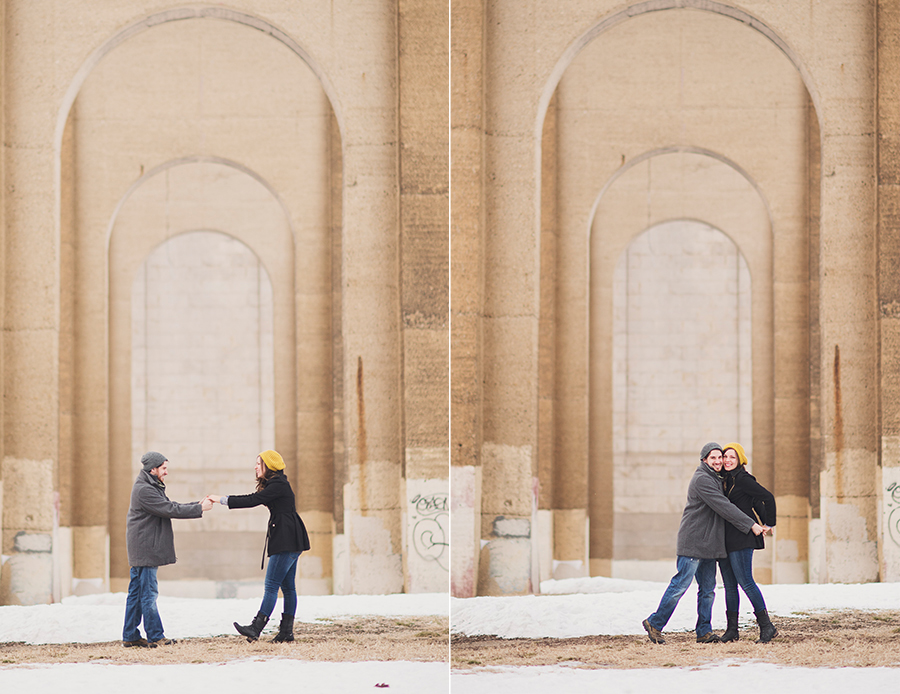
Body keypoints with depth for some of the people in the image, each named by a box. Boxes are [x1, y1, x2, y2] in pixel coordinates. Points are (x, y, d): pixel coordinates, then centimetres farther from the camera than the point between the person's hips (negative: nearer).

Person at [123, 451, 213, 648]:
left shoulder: (152, 488, 18)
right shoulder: (144, 490, -16)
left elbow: (170, 506, 18)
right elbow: (169, 510, -19)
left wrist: (198, 504, 6)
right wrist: (199, 508, -14)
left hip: (142, 551, 11)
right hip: (145, 550, -11)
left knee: (136, 593, 10)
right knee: (148, 593, -7)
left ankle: (130, 636, 13)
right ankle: (155, 637, -5)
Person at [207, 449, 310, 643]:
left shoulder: (278, 485, -14)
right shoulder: (274, 485, 18)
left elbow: (253, 501, -19)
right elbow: (253, 497, 22)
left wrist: (223, 500, -16)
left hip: (287, 541, -11)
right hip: (288, 542, 11)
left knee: (272, 585, -13)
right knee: (287, 586, 8)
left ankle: (255, 629, -18)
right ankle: (287, 631, 9)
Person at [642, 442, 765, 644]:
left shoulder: (715, 480, 18)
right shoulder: (702, 480, -14)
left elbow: (723, 507, 23)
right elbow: (724, 508, -19)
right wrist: (751, 525, -18)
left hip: (708, 544, 10)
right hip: (693, 542, -10)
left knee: (708, 589, 6)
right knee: (680, 585, -7)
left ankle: (704, 631, 7)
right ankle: (655, 623, 2)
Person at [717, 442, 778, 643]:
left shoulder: (742, 479, -11)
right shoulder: (725, 480, 15)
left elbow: (768, 497, -13)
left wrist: (769, 525, -6)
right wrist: (764, 521, 19)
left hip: (741, 538, -9)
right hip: (725, 540, 9)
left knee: (745, 581, -12)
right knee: (729, 585, 8)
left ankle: (766, 626, -8)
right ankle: (732, 629, 12)